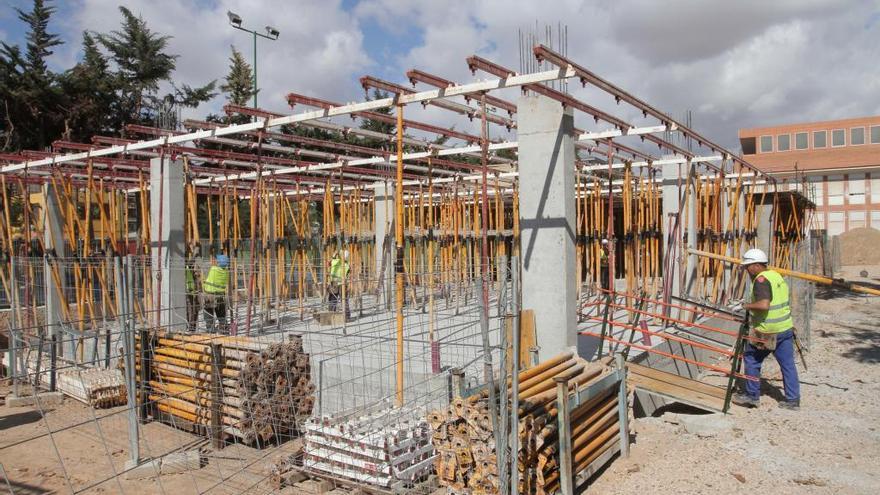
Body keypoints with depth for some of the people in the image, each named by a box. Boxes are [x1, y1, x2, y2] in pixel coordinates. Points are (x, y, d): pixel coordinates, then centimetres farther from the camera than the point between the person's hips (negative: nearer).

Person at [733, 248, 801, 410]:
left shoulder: (761, 280, -17)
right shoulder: (776, 275, 11)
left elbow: (763, 305, -30)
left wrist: (745, 306, -18)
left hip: (767, 331, -8)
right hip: (786, 328, 8)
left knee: (751, 359, 8)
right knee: (788, 363, 11)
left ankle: (752, 396, 15)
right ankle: (793, 400, 15)